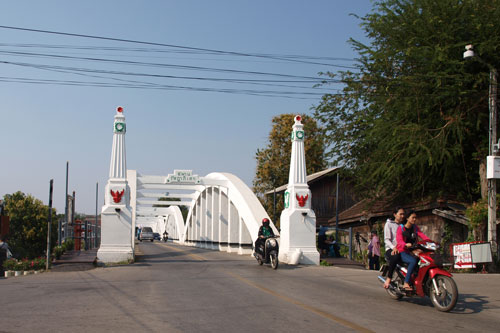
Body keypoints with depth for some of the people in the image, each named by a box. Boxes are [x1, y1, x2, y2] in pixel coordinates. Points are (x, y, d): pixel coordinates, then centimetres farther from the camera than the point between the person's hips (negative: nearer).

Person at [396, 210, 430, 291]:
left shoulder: (415, 228, 16)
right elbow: (399, 240, -17)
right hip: (403, 252, -6)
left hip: (412, 251, 6)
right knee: (414, 261, -33)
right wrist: (406, 245, -39)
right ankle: (406, 283, -31)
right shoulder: (401, 228, -2)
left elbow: (422, 235, 0)